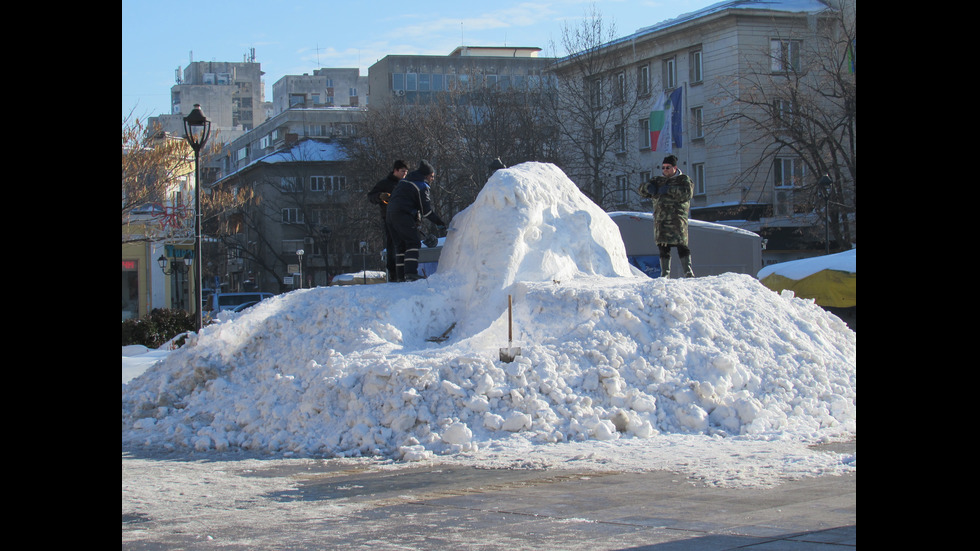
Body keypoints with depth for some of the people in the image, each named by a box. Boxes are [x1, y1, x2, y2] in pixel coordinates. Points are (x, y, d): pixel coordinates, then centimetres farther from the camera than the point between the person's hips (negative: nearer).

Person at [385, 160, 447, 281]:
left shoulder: (405, 181, 23)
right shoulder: (422, 186, -4)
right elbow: (426, 210, -9)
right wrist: (439, 222, -2)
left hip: (391, 214, 9)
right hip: (403, 215, -9)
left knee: (401, 244, 13)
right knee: (413, 242, -8)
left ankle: (400, 276, 10)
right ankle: (410, 273, -21)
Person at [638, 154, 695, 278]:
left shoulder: (684, 179, 8)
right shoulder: (658, 180, 22)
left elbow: (687, 192, -10)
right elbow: (642, 188, 18)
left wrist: (669, 190, -14)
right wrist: (649, 187, -6)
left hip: (677, 219, -4)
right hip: (660, 220, 4)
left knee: (681, 246, -9)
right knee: (663, 248, 3)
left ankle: (688, 271, -7)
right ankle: (665, 272, 8)